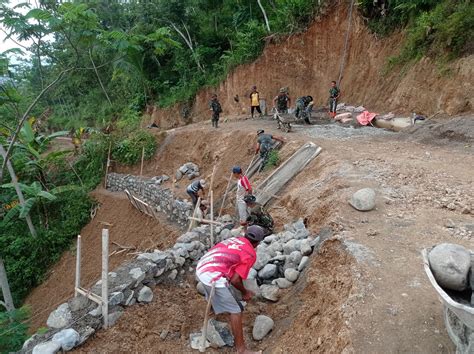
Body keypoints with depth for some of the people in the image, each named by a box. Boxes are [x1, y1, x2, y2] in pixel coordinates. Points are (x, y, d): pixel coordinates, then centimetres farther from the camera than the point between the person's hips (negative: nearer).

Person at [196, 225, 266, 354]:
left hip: (201, 269, 9)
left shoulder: (234, 239, 16)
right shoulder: (251, 254, -5)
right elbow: (235, 280, -11)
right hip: (213, 277, -9)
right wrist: (245, 292, 9)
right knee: (236, 311, 4)